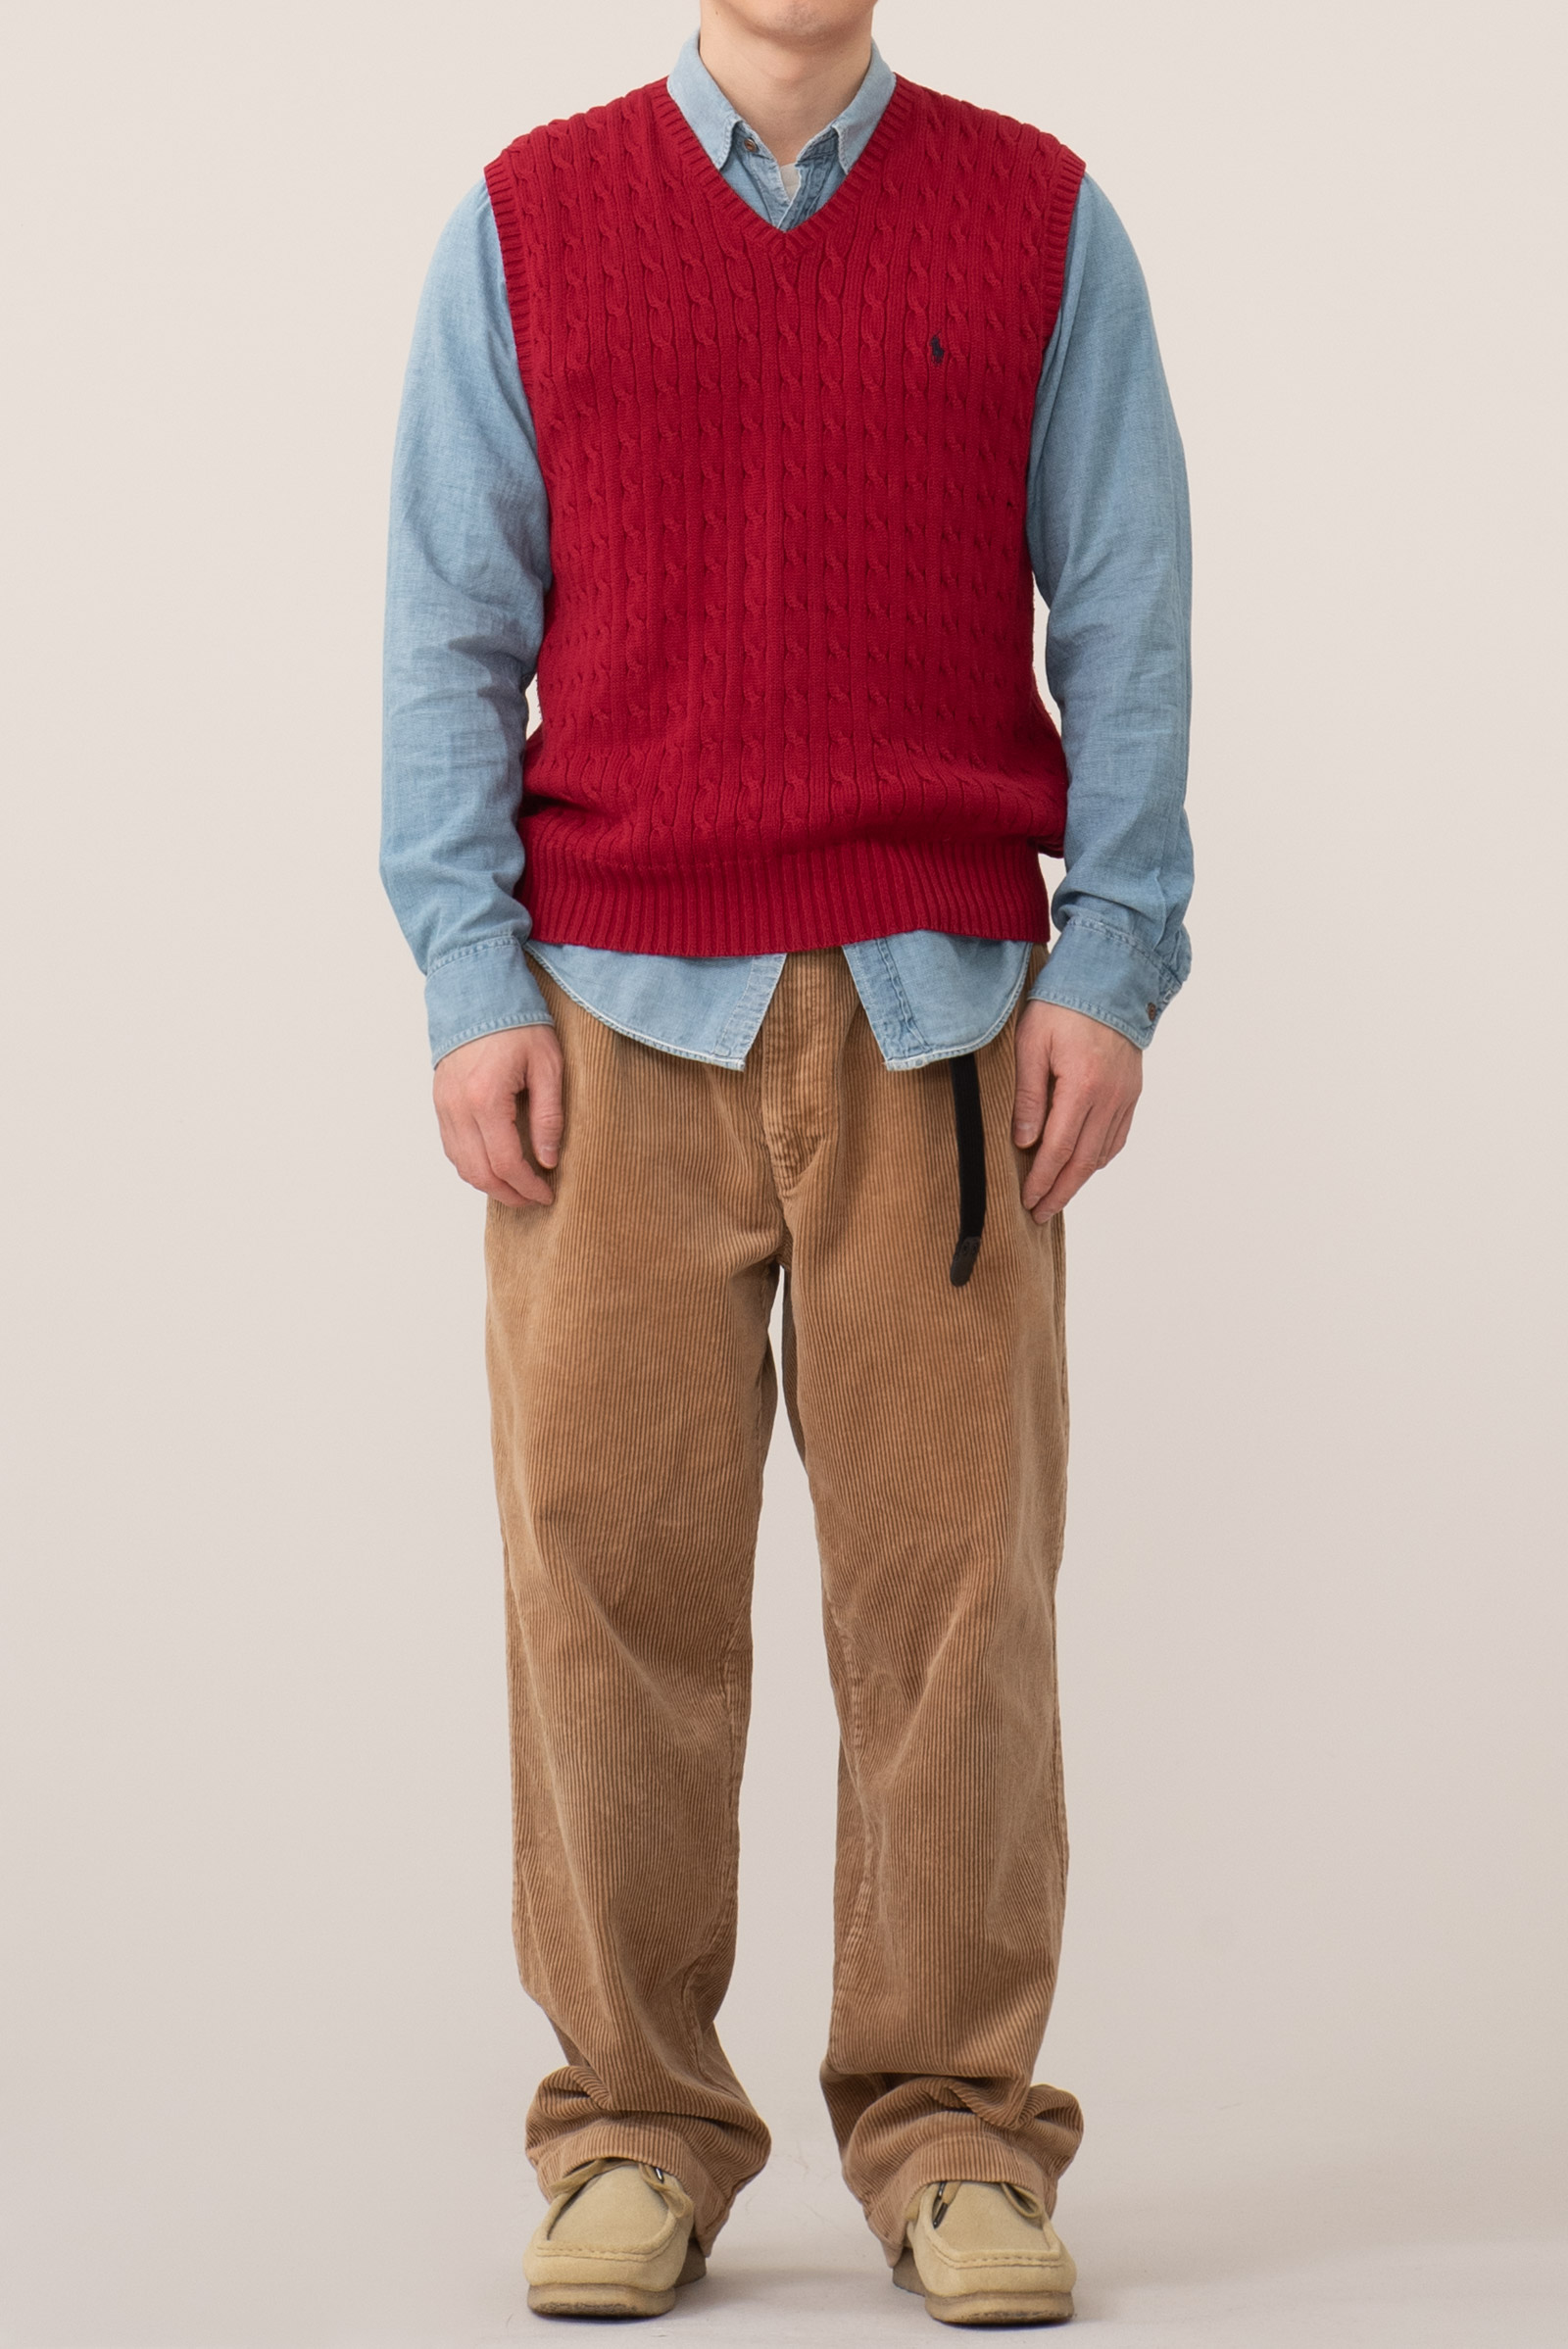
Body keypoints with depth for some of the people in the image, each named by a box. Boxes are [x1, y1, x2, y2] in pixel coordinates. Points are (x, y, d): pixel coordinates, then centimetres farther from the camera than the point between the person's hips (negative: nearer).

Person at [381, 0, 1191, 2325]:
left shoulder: (1040, 220, 8)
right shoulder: (526, 223, 9)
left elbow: (1124, 621, 5)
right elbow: (451, 629, 6)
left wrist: (1111, 968, -4)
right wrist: (474, 982, -3)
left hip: (945, 1002, 0)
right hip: (617, 1009, 0)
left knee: (954, 1571, 0)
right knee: (607, 1566, -2)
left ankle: (956, 2130, 9)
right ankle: (635, 2133, 8)